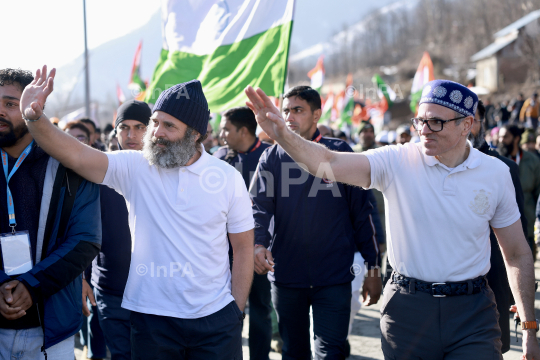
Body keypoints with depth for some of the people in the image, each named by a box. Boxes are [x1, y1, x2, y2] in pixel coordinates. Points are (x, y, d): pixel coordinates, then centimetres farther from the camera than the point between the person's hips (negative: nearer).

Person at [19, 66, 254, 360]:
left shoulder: (228, 178, -2)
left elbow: (243, 248, 3)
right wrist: (35, 117, -32)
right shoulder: (135, 168, -3)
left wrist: (237, 311, 0)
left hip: (216, 320, 0)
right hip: (151, 317, 0)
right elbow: (75, 155, -17)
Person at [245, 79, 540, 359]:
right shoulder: (397, 162, -6)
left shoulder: (496, 173, 0)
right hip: (407, 308, 0)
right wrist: (282, 134, -39)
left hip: (472, 311, 1)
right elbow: (328, 164, -21)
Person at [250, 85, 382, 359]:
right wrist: (258, 244, -24)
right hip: (285, 274, 3)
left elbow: (361, 211, 2)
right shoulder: (271, 158, 5)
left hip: (334, 277, -2)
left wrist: (372, 268, 1)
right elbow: (260, 206, -3)